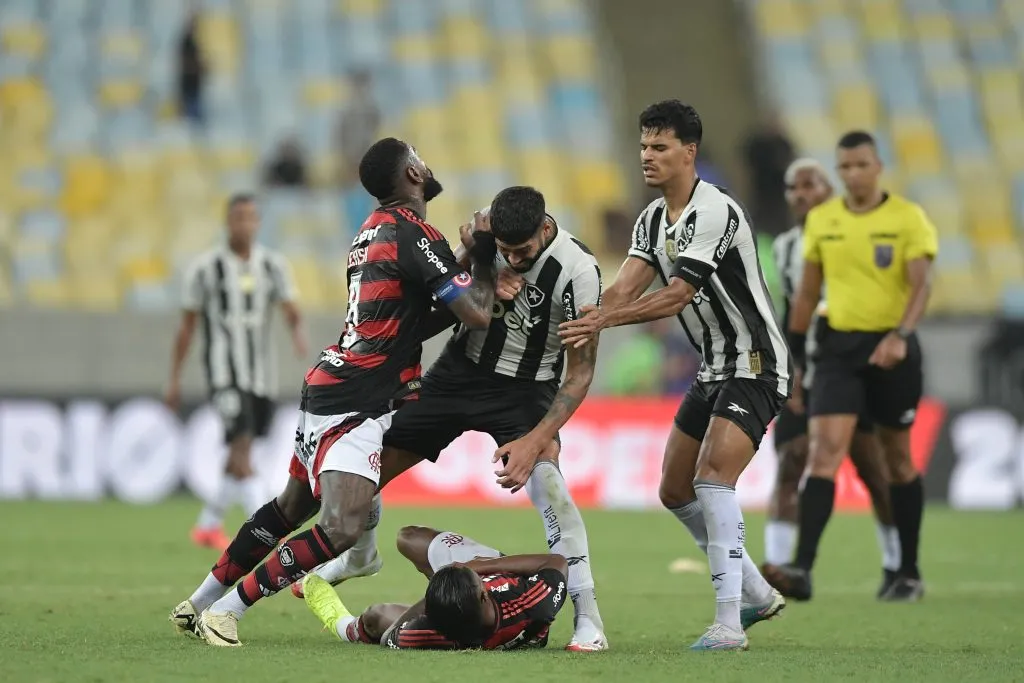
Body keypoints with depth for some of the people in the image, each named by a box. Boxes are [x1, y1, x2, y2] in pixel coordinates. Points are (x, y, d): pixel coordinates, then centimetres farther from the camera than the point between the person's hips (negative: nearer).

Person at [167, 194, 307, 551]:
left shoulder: (273, 264, 6)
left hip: (262, 373, 5)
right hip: (224, 373, -5)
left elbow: (291, 310, -3)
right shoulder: (205, 267, -2)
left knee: (240, 456, 13)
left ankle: (207, 525, 31)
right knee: (242, 447, -18)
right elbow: (186, 325, 3)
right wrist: (174, 380, 3)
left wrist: (298, 332, -28)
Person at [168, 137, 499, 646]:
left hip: (326, 388, 10)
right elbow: (476, 315, -17)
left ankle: (199, 603, 32)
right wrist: (484, 256, -1)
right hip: (356, 407, -10)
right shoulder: (414, 236, -15)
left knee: (293, 505, 24)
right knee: (341, 527, -18)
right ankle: (224, 611, -14)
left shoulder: (374, 228, 13)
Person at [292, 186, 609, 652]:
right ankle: (360, 556, 39)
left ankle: (587, 614, -27)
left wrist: (534, 441, -31)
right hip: (461, 366, 4)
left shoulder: (577, 270, -27)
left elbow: (580, 372, -22)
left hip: (525, 386, -4)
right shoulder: (484, 229, -15)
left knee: (542, 474, -32)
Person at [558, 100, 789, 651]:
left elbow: (677, 295, -25)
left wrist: (607, 318, -32)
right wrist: (585, 326, -23)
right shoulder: (653, 219, 8)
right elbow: (624, 287, -4)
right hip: (713, 370, 10)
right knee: (675, 492, 13)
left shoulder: (715, 213, -20)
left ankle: (729, 623, -27)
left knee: (712, 477, -25)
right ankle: (758, 594, 27)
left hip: (755, 367, -10)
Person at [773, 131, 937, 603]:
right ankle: (803, 567, -21)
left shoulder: (907, 218, -4)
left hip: (891, 348, -2)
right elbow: (808, 292, 15)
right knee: (825, 448, -13)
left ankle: (909, 573, 20)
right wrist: (791, 353, 14)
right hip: (838, 346, 2)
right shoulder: (821, 221, 7)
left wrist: (900, 335, -30)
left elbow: (919, 285, -13)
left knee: (897, 457, 8)